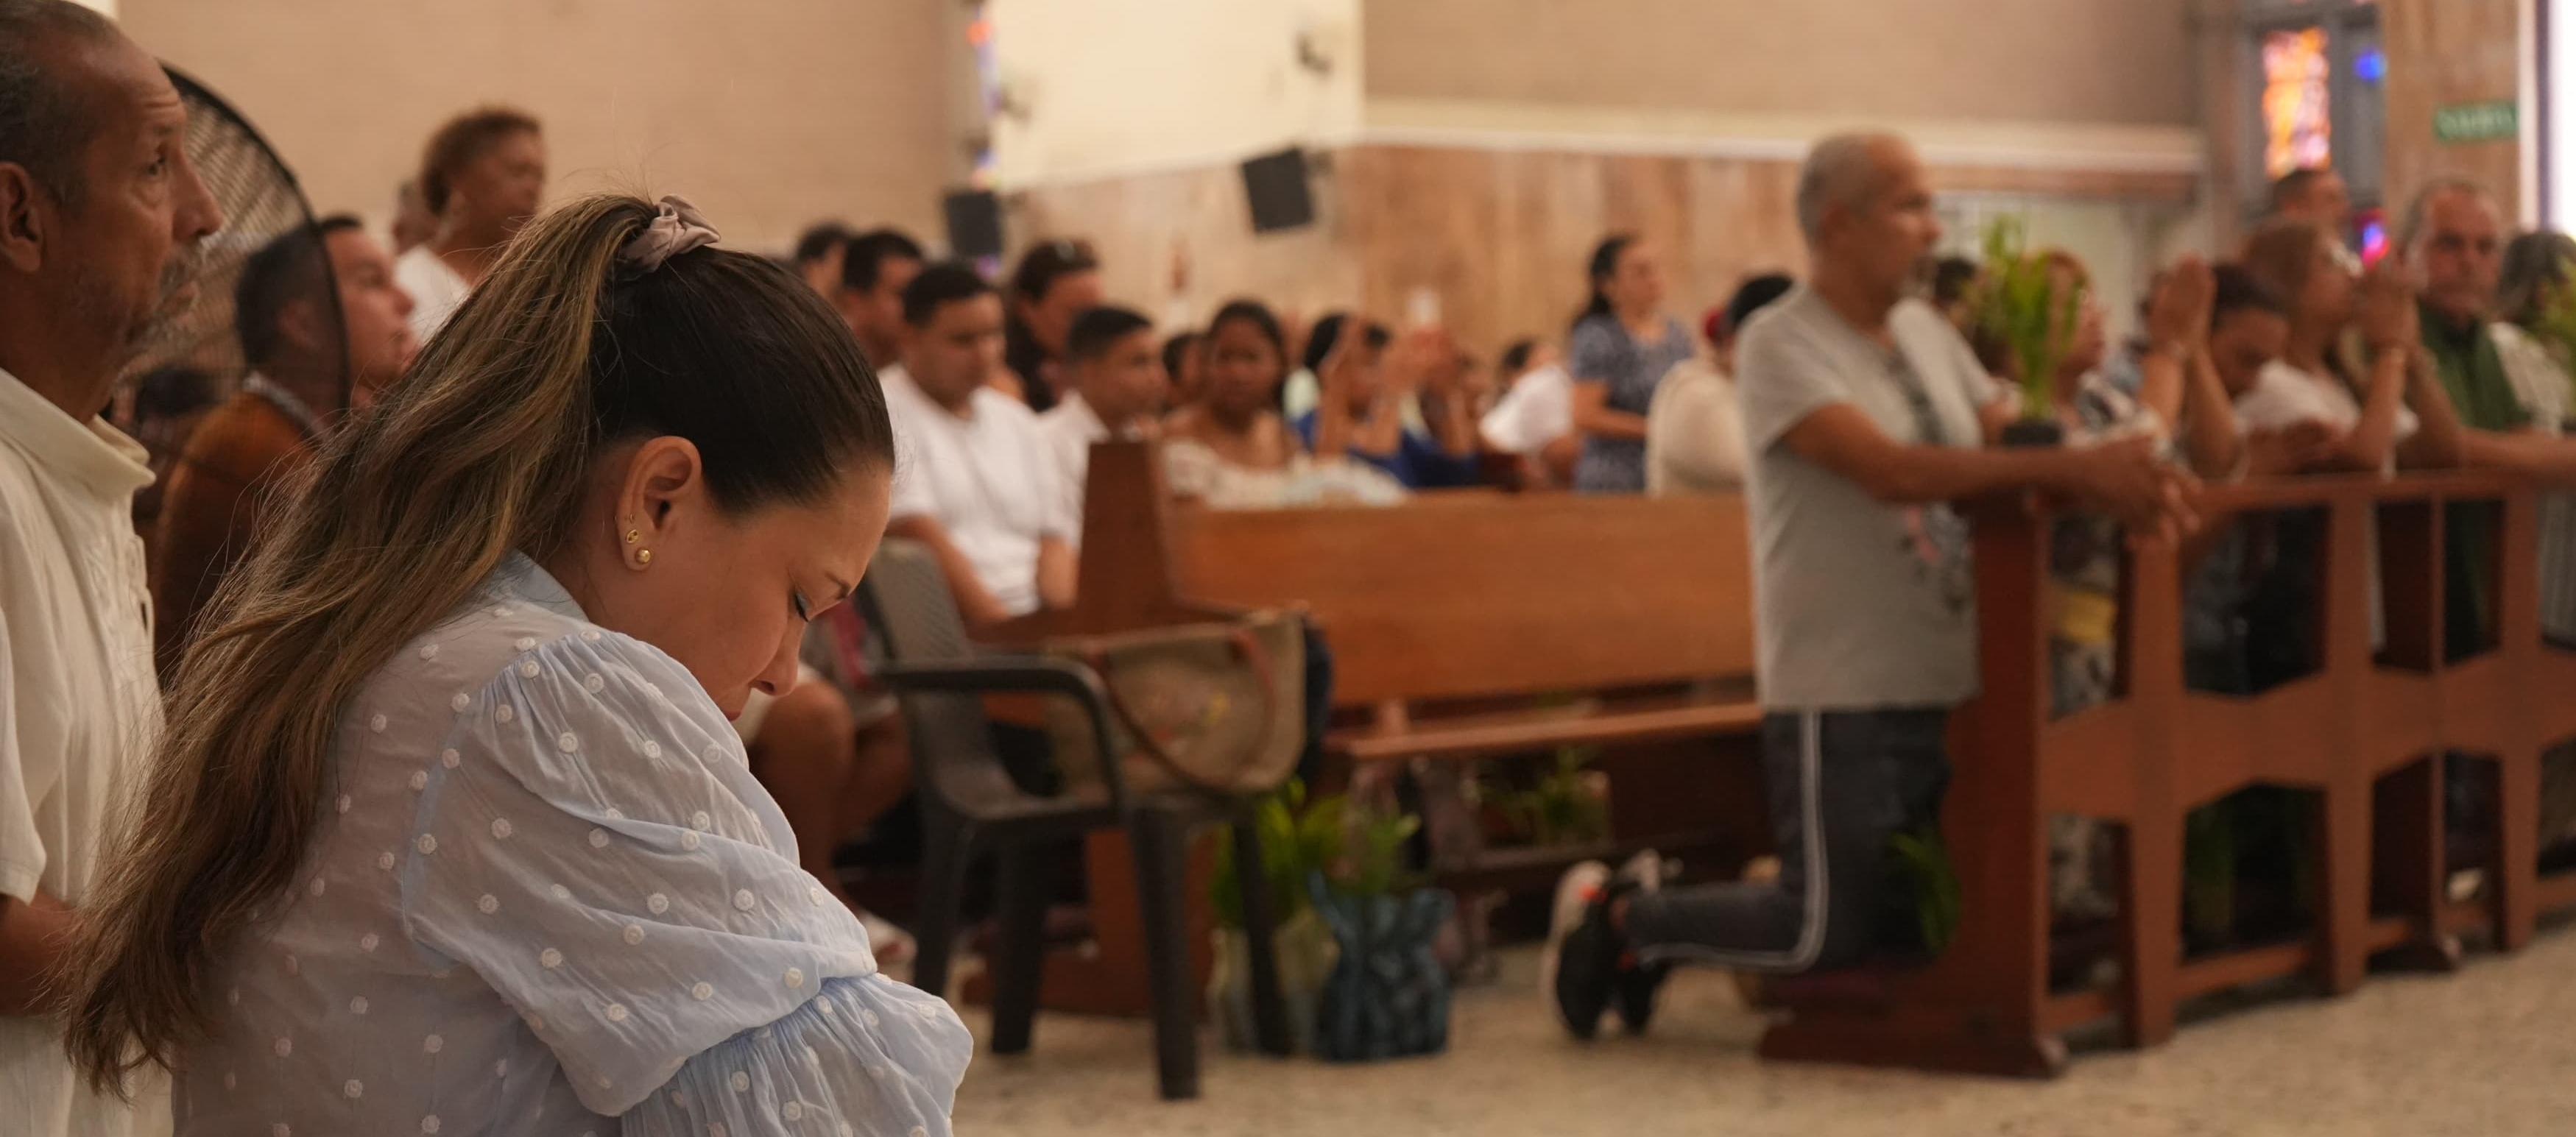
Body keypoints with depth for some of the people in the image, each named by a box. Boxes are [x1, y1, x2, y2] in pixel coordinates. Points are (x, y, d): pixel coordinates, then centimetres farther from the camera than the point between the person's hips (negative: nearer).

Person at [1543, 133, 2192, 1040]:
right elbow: (1889, 470, -26)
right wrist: (2074, 469, -30)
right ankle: (1619, 916, 16)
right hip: (1841, 692, -8)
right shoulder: (1782, 346, -12)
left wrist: (2117, 481, -15)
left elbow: (2008, 448, 7)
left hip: (1947, 683, 8)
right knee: (1831, 933, -7)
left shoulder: (1928, 334, 13)